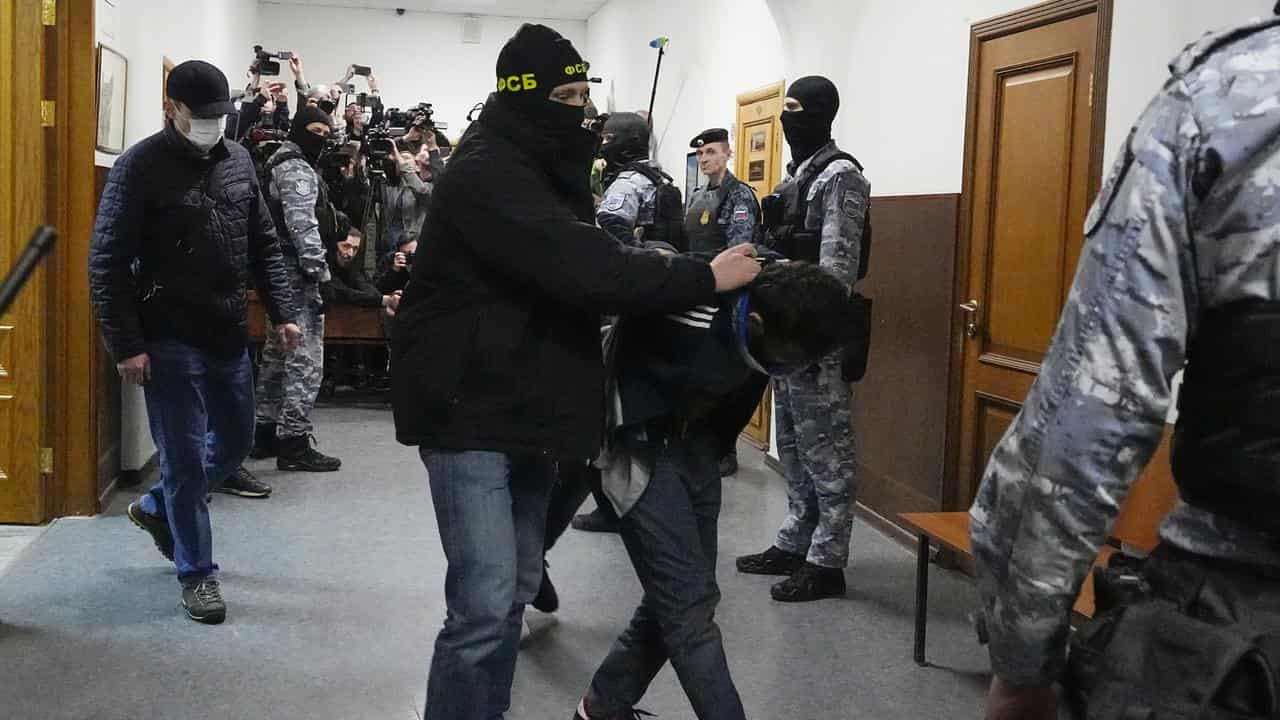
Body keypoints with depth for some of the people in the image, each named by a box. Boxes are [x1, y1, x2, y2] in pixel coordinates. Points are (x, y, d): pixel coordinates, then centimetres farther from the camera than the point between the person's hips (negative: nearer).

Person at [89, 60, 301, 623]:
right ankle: (196, 572, 15)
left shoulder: (238, 160, 8)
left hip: (230, 338, 6)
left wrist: (282, 313, 7)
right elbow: (107, 262, -11)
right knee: (185, 458, 0)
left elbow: (264, 245, 15)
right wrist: (127, 345, -15)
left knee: (234, 444, 18)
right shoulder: (140, 167, -9)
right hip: (170, 342, -6)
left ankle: (156, 507, 41)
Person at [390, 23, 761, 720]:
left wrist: (673, 274, -5)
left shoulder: (542, 169, 15)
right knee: (485, 603, -12)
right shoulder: (486, 173, -18)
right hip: (469, 410, -10)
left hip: (523, 406, 10)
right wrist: (704, 278, -22)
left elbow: (583, 263, 12)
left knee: (515, 589, 16)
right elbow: (580, 267, -28)